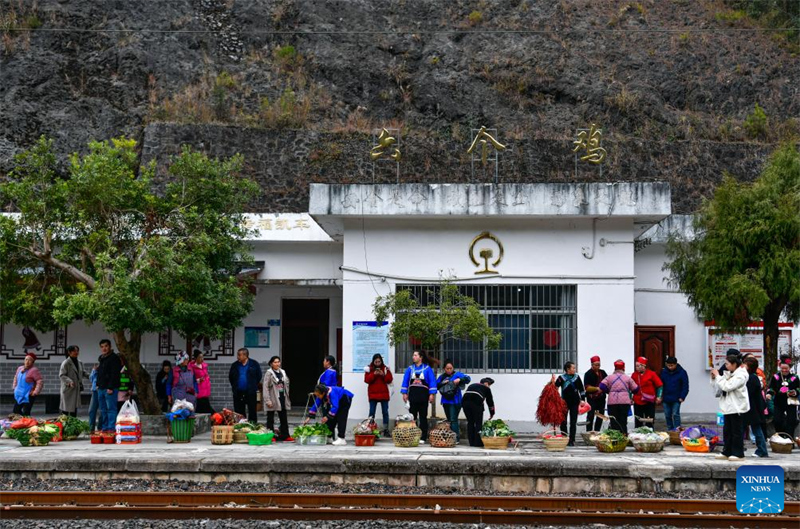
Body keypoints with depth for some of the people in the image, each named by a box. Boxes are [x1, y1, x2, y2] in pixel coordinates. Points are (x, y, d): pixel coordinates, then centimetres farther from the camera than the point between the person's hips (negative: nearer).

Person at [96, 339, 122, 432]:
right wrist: (98, 384, 16)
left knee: (111, 408, -9)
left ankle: (112, 428, -10)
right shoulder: (101, 358, 19)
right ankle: (104, 427, 16)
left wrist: (110, 388, -20)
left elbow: (114, 374, -15)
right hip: (101, 388, 9)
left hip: (110, 388, -9)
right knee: (103, 409, 11)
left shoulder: (114, 358, -9)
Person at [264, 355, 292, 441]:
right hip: (273, 399, -6)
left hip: (282, 398, 6)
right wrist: (267, 400, -17)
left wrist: (287, 397, 10)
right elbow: (265, 387, -11)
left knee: (284, 418, 6)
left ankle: (285, 435, 10)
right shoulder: (269, 373, -8)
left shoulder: (283, 372, 11)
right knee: (270, 419, 2)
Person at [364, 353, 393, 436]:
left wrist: (383, 375, -16)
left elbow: (390, 380, 0)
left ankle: (386, 430, 9)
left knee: (385, 412, 4)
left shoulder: (386, 368, 3)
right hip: (373, 394, -1)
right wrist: (374, 374, -18)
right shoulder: (369, 369, 1)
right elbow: (366, 380, -6)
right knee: (372, 412, -1)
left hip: (384, 393, 1)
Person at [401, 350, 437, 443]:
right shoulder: (410, 368, 10)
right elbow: (405, 381, 8)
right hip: (412, 395, 2)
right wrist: (404, 393, -2)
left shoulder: (427, 369, 1)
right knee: (412, 416, 2)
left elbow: (432, 381, -3)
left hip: (423, 395, -2)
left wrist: (432, 394, -11)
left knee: (423, 417, 1)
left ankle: (422, 438, 3)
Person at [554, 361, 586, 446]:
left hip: (575, 402, 1)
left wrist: (582, 399, 5)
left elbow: (581, 389, 9)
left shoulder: (576, 377, 2)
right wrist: (553, 382, -29)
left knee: (573, 423, 2)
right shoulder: (561, 378, -5)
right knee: (563, 422, 1)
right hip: (564, 402, -1)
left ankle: (572, 441, 6)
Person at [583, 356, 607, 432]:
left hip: (601, 398, 6)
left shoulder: (602, 373, 11)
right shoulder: (588, 374, -6)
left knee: (600, 416, 10)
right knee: (591, 416, -5)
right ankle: (589, 432, -2)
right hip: (592, 398, -6)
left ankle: (597, 431, 20)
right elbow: (587, 388, -11)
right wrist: (597, 388, -23)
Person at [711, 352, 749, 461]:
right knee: (727, 430, 11)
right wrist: (714, 378, 3)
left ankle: (738, 453, 3)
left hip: (737, 407, -8)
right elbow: (718, 389, 16)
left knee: (736, 431, -2)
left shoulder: (741, 375, -12)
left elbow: (727, 386, -22)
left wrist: (718, 376, -14)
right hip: (728, 406, 8)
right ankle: (727, 452, 17)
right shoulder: (728, 374, 12)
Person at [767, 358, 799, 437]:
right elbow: (771, 388, 2)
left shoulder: (794, 378, 3)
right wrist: (769, 394, -19)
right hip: (779, 403, 1)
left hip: (790, 403, -1)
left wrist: (795, 392, -16)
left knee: (791, 422, -3)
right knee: (777, 421, -2)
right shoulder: (775, 377, 5)